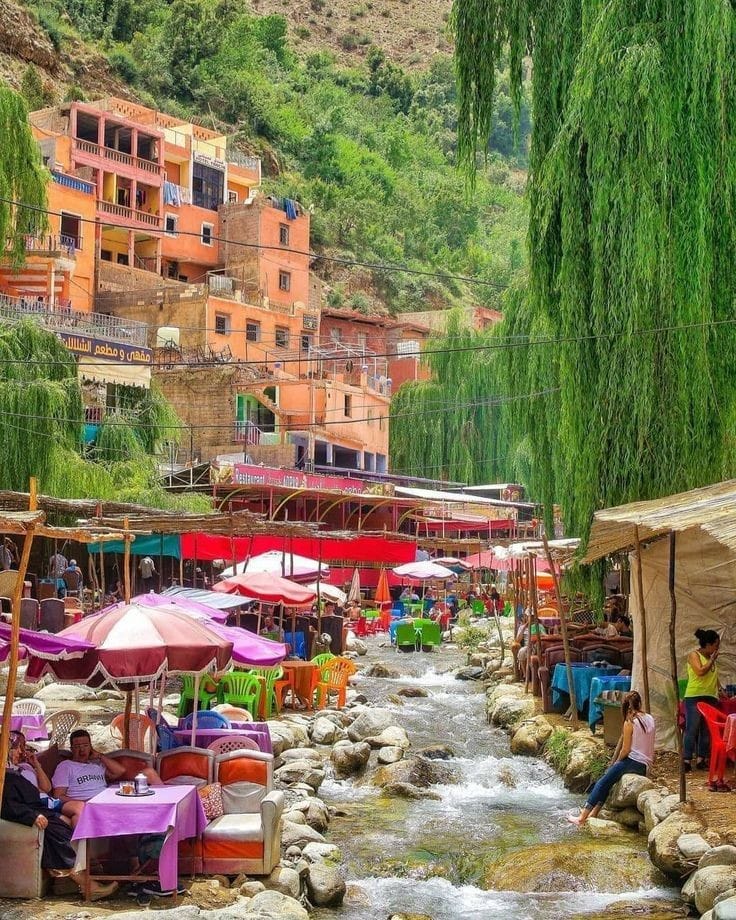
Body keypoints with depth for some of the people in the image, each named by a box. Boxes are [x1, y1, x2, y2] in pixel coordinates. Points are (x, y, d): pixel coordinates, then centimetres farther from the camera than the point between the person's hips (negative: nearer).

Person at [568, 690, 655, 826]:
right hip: (645, 766, 7)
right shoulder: (649, 719, 12)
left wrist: (616, 763, 5)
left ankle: (582, 818, -6)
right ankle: (593, 815, 5)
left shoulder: (630, 722, -7)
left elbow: (625, 750, -10)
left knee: (602, 783, -2)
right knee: (607, 783, 13)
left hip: (632, 762, -7)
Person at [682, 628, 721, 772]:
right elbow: (700, 671, -19)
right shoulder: (694, 655, -5)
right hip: (694, 697, -7)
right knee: (692, 729, -8)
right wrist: (712, 660, -10)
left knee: (706, 730, 4)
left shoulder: (711, 658, 15)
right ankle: (686, 759, -9)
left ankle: (701, 758, 8)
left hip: (710, 697, 7)